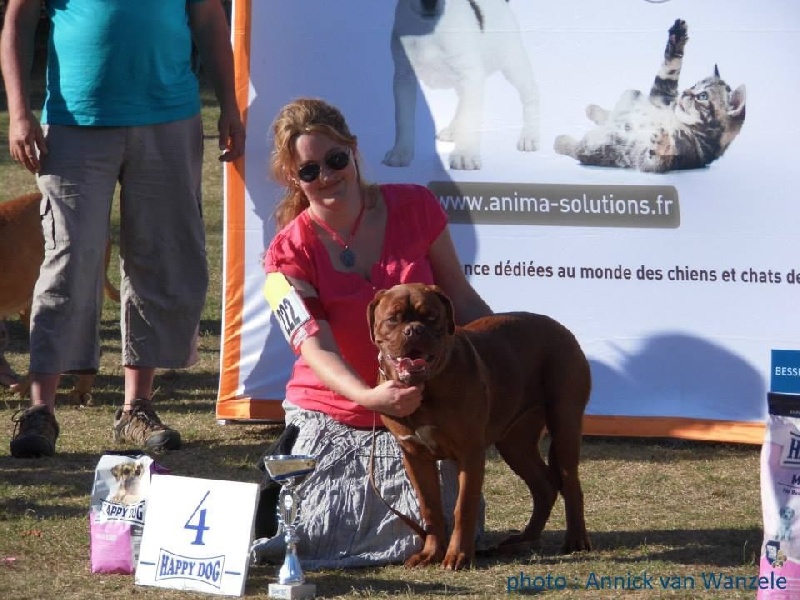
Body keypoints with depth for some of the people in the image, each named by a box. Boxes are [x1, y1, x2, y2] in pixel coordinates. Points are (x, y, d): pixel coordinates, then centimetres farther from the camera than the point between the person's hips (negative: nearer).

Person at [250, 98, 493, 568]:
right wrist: (368, 396, -40)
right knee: (315, 537, -18)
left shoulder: (414, 208, -3)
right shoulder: (290, 254, -7)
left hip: (423, 406, 1)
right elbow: (315, 347, -21)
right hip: (334, 419, -1)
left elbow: (462, 300, 7)